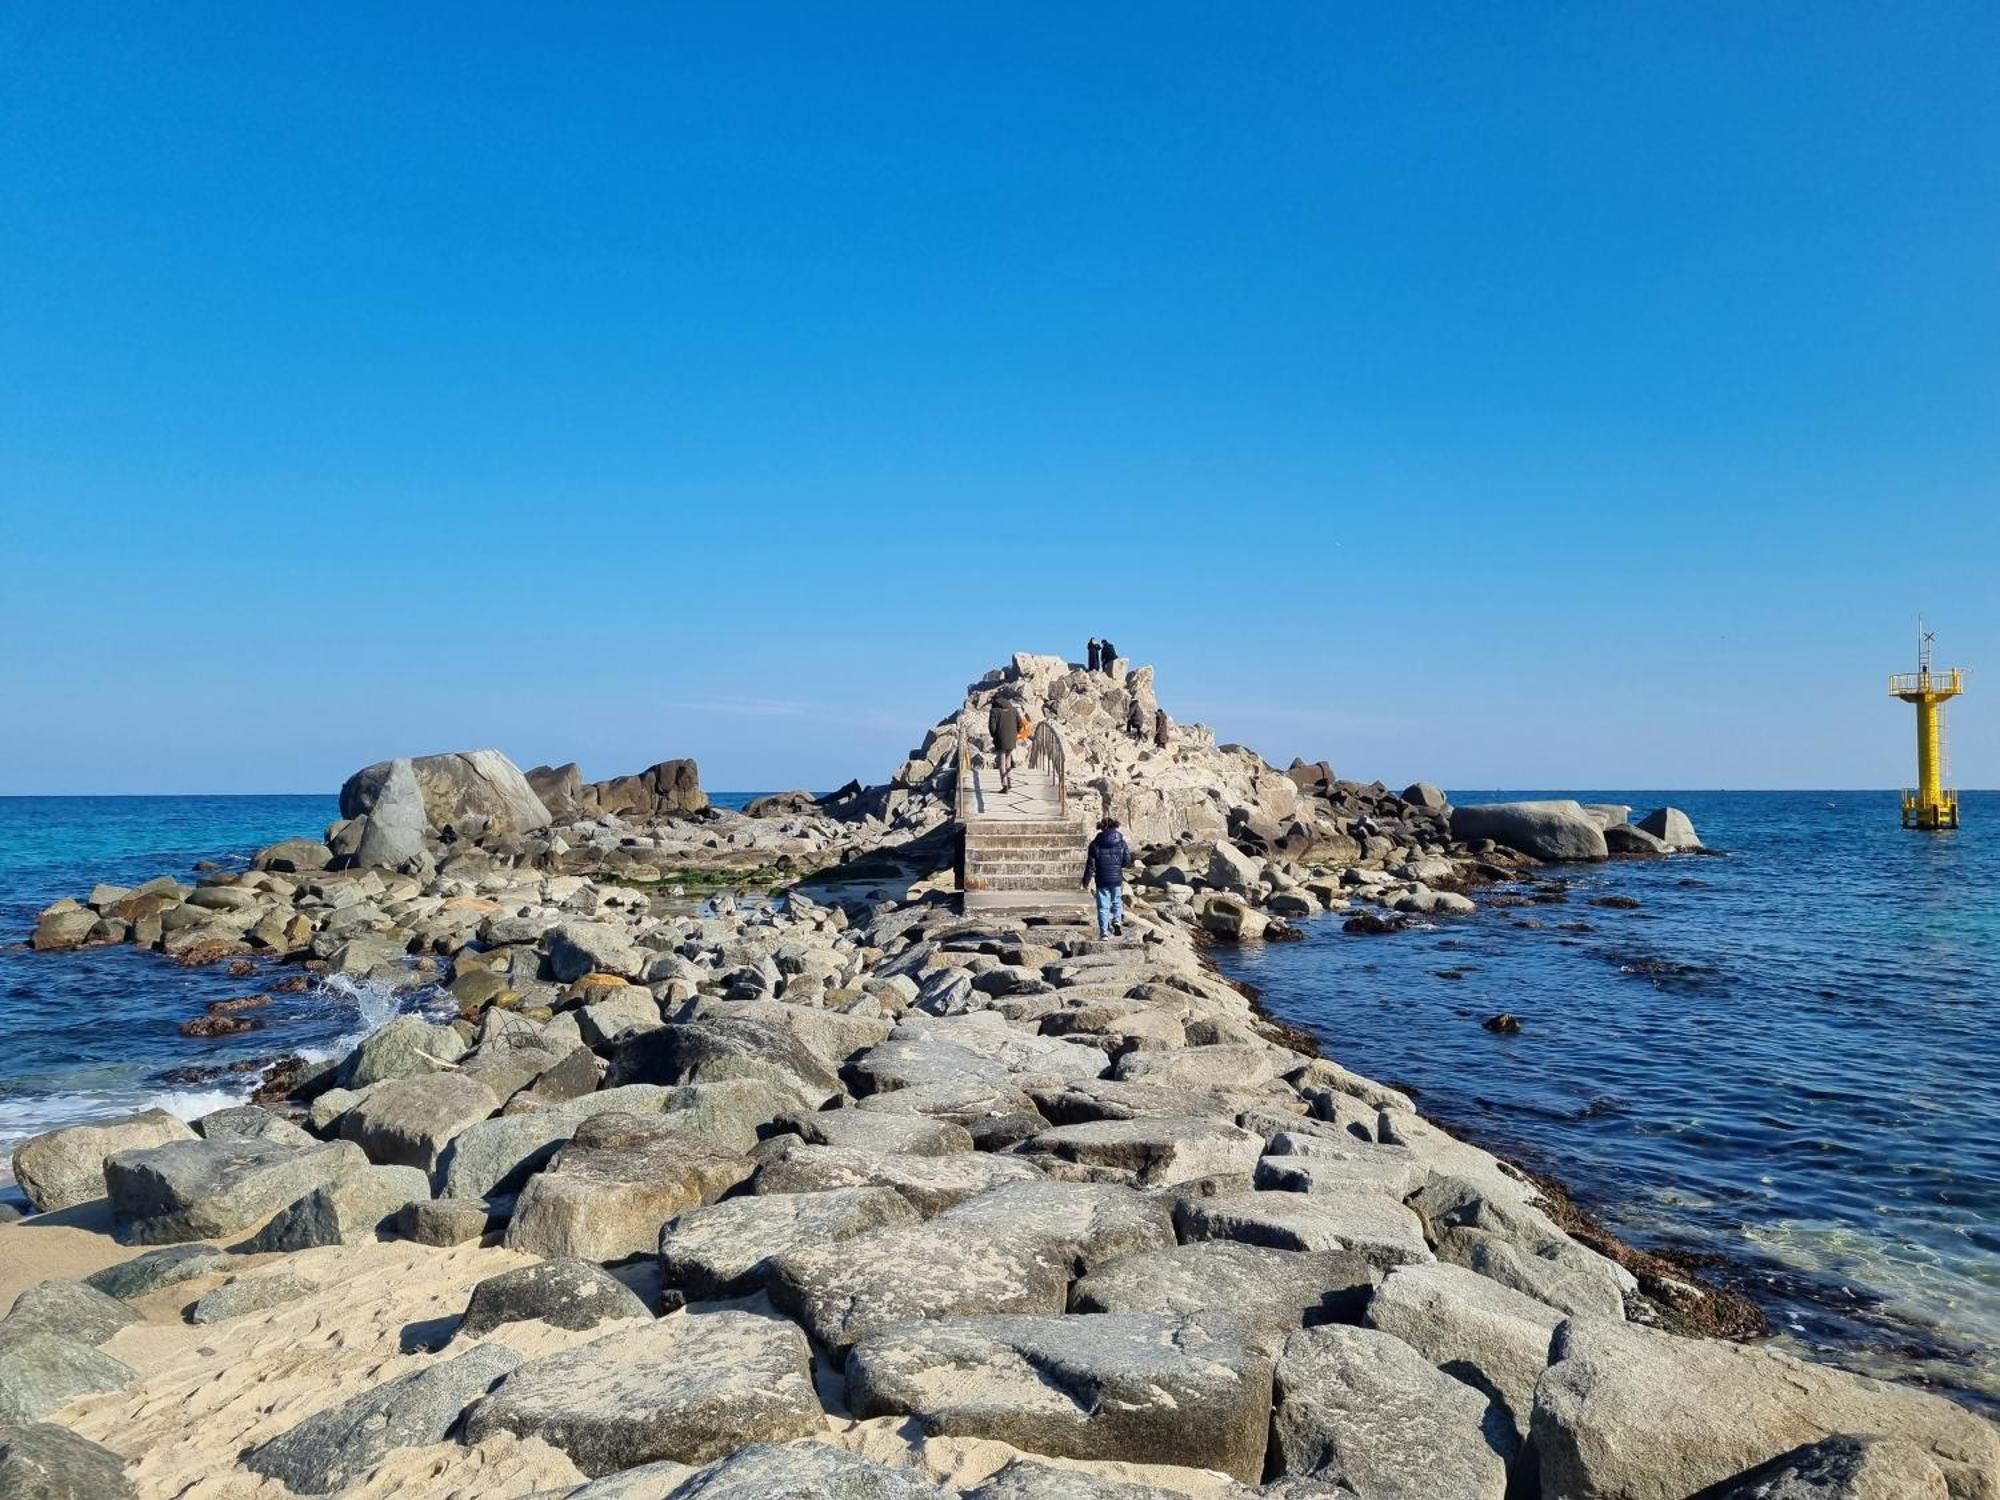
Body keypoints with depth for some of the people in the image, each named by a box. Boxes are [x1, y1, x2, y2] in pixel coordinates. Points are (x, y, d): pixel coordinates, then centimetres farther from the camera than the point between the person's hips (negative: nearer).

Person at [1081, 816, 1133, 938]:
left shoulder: (1095, 844, -3)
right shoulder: (1121, 843, 0)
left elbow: (1090, 864, -5)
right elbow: (1127, 860, 1)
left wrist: (1086, 881, 1)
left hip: (1102, 880, -1)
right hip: (1117, 879, 1)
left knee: (1103, 906, 4)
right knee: (1117, 902, 19)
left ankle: (1104, 933, 0)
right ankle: (1117, 921, -5)